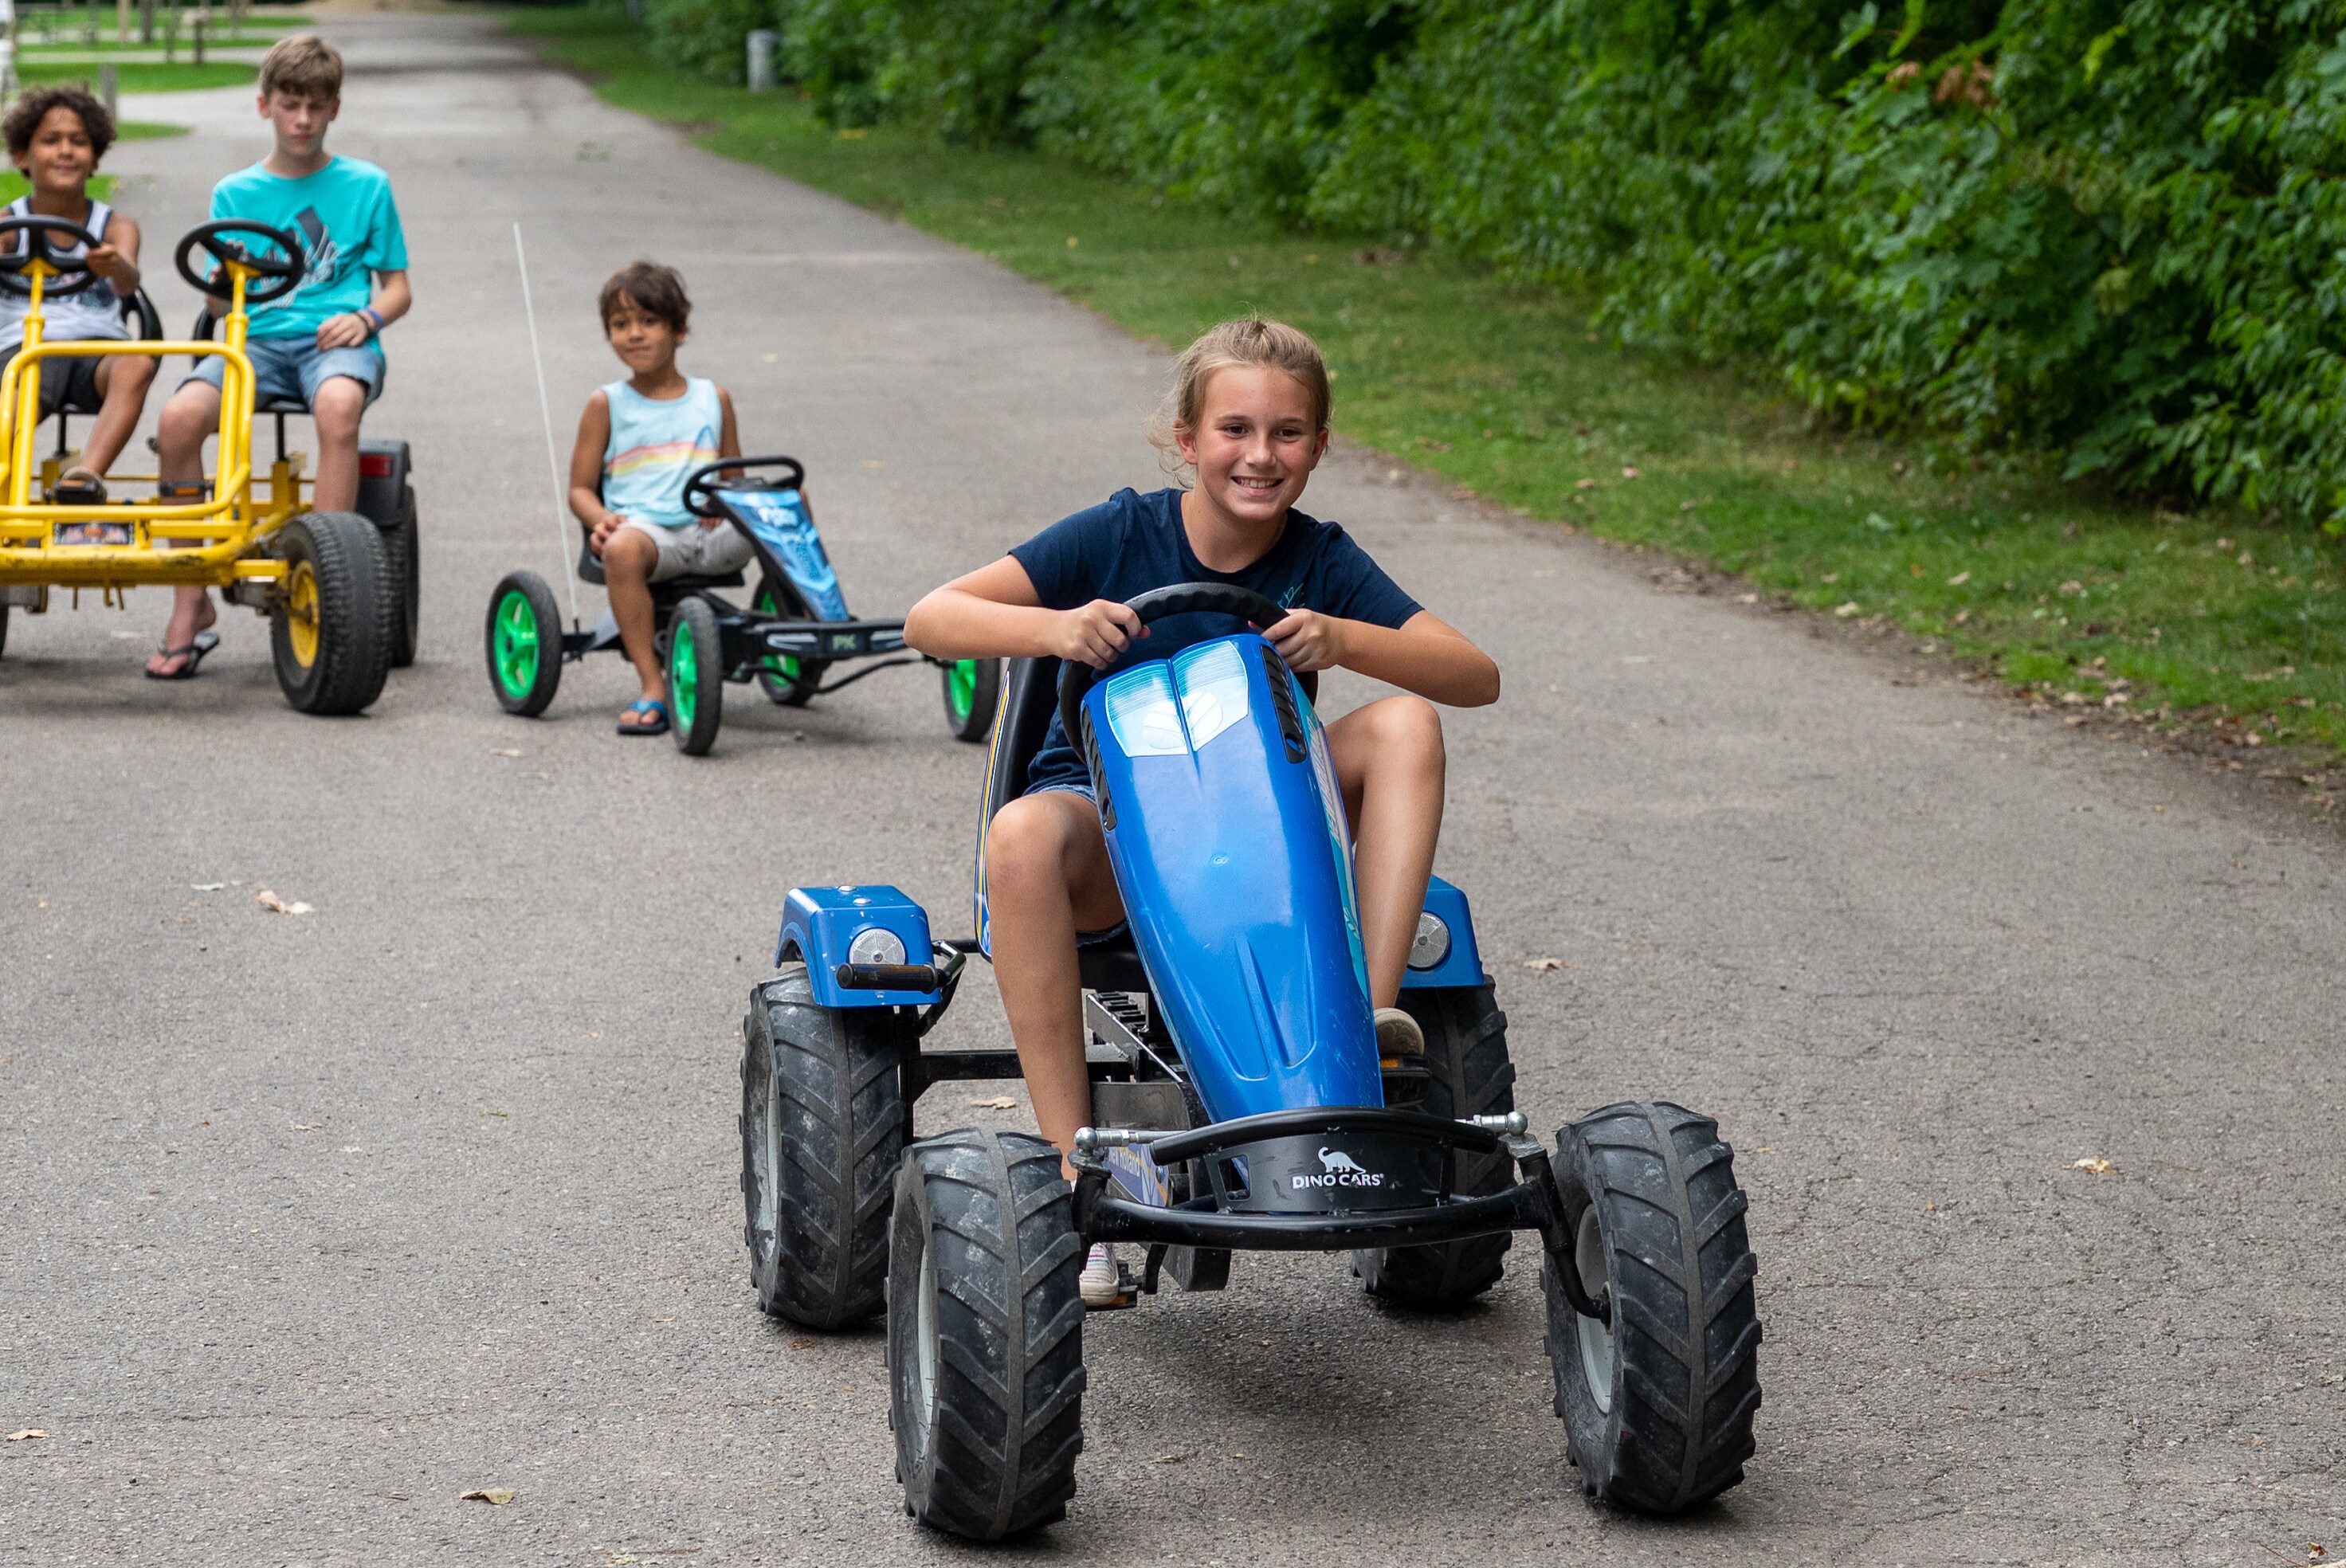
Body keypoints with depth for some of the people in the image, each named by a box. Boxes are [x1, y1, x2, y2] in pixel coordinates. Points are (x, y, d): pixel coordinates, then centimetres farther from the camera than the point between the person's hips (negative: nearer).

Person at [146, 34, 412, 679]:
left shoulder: (366, 186, 12)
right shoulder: (235, 194, 14)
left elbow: (397, 287, 13)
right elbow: (221, 302, 10)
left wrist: (366, 318, -8)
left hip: (335, 339, -2)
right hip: (257, 337, 2)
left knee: (338, 404, -40)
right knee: (179, 418, -29)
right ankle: (192, 606, -17)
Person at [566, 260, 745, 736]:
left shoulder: (712, 398, 20)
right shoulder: (606, 405, 13)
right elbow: (580, 488, 12)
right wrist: (601, 519, -12)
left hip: (710, 535, 2)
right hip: (641, 525, -2)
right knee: (621, 550, -41)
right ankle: (653, 688, -34)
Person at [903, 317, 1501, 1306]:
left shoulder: (1320, 563, -4)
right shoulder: (1120, 537, -9)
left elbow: (1476, 676, -13)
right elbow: (930, 620, -16)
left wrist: (1343, 642, -29)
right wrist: (1053, 629, -35)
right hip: (1104, 821, -2)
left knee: (1403, 723, -20)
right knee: (1022, 836, -38)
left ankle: (1374, 1011, -27)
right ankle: (1076, 1169, -37)